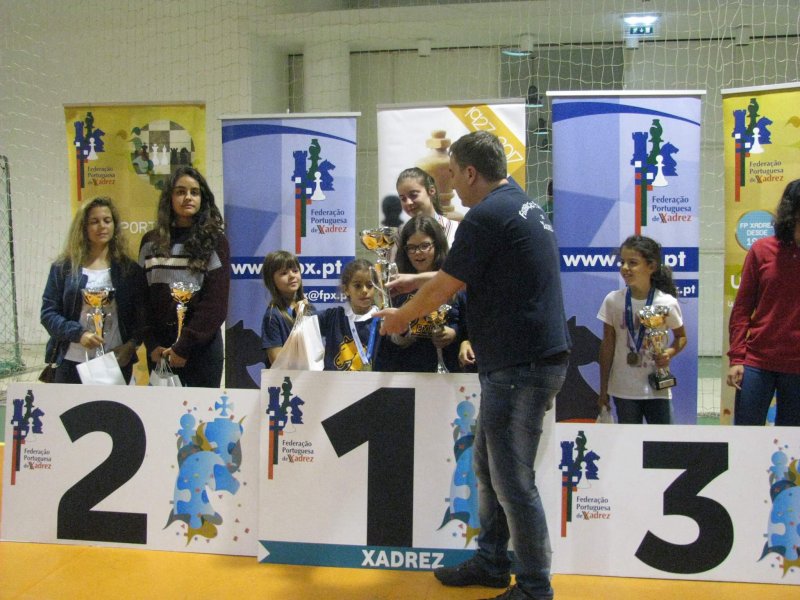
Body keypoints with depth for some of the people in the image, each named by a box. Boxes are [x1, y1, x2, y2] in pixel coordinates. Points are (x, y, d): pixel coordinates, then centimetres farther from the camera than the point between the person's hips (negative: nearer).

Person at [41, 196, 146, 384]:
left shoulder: (130, 269, 7)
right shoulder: (64, 267, 5)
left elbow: (142, 315, 6)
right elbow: (48, 313, 2)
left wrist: (131, 344, -11)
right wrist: (78, 334, -14)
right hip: (73, 364, 0)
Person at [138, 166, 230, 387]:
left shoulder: (214, 242, 0)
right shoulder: (151, 242, 9)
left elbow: (215, 302, -6)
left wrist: (183, 347, -12)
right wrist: (152, 345, -4)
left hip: (200, 346, -3)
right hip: (159, 350, 3)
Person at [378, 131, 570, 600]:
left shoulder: (486, 215, -15)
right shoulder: (525, 206, 16)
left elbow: (443, 289, -8)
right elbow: (465, 272, 26)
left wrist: (401, 317, 9)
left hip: (521, 365, -10)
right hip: (536, 356, 10)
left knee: (512, 479, -1)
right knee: (488, 465, 19)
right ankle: (491, 562, 30)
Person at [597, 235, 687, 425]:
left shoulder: (667, 303, -10)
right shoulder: (613, 300, -7)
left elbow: (681, 336, 7)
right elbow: (607, 345, 1)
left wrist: (669, 353, -16)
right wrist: (603, 389, 4)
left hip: (656, 388, -1)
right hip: (624, 389, 1)